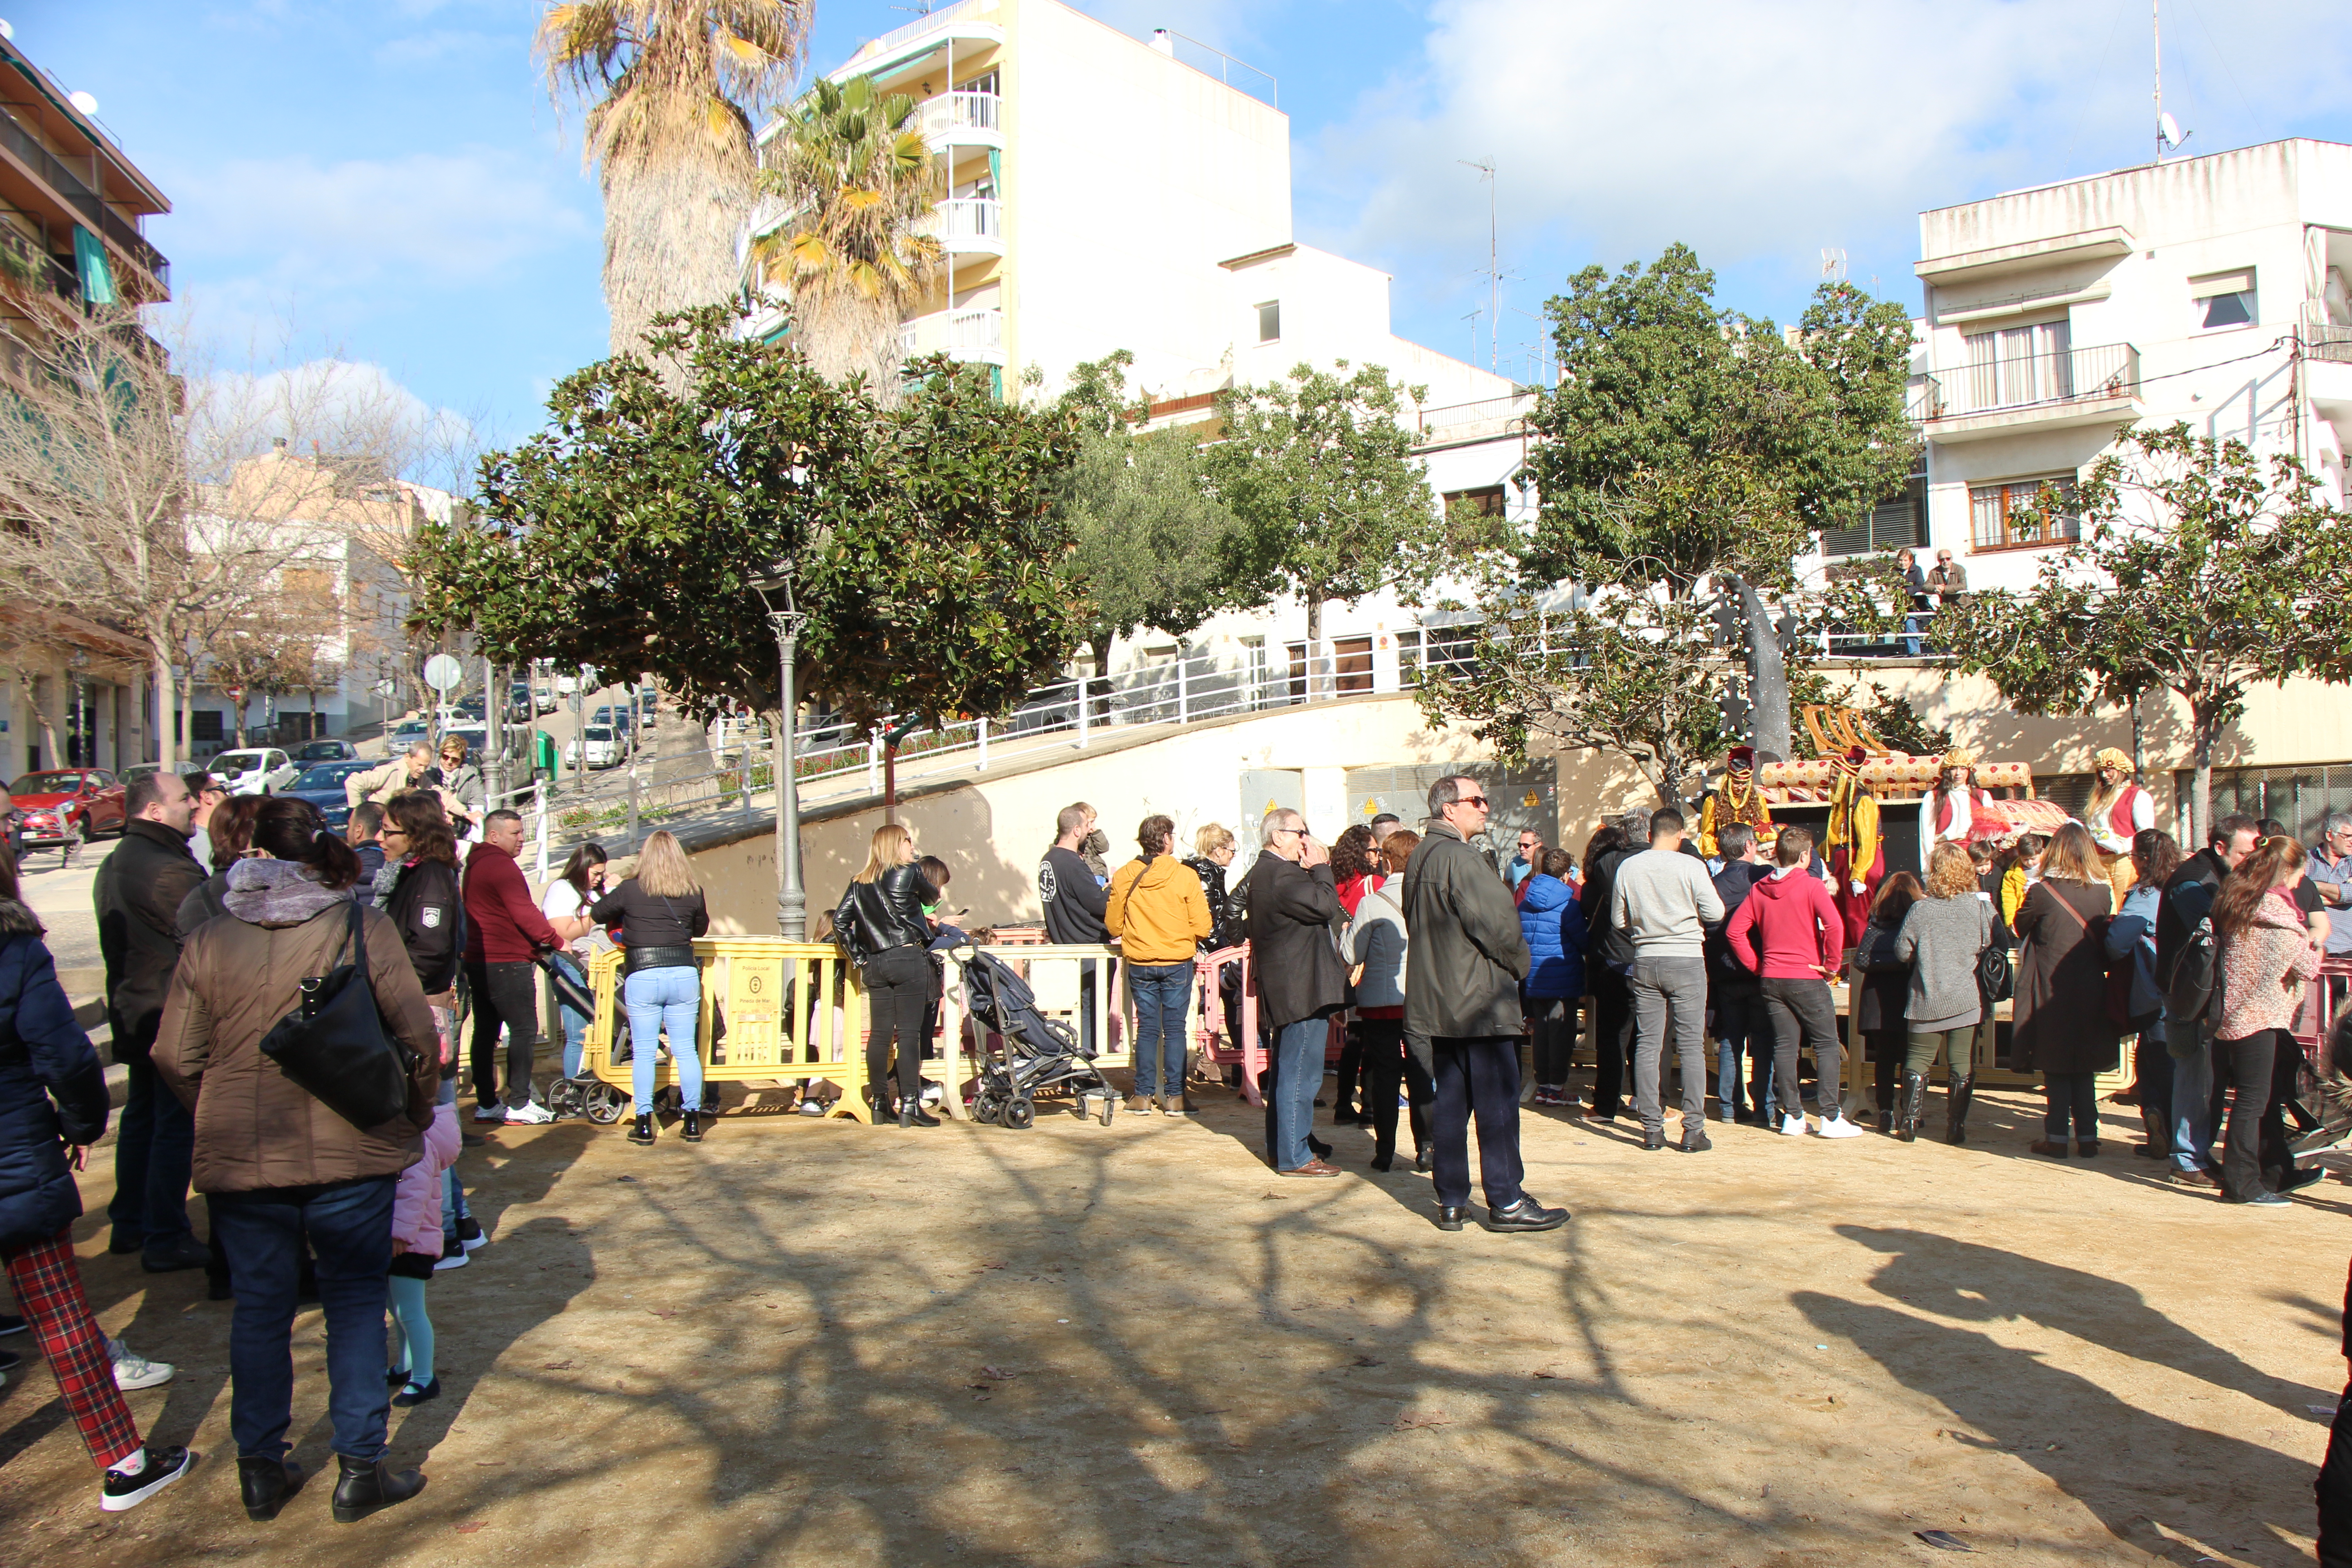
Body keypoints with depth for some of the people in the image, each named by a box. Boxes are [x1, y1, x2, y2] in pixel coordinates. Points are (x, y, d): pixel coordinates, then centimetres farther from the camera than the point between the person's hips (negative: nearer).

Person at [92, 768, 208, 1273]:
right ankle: (166, 1240, 3)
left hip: (131, 1013, 10)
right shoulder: (170, 870, -22)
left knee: (140, 1118, 19)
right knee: (175, 1127, -3)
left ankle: (129, 1225, 29)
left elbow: (119, 943, 17)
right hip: (174, 1018, -10)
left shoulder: (112, 866, 11)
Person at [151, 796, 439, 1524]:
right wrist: (414, 1113, 7)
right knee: (355, 1305, 9)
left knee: (259, 1309, 15)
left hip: (239, 1161, 2)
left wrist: (224, 1121, 17)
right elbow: (418, 1037, -9)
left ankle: (260, 1470, 25)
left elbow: (175, 1060, 1)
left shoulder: (208, 941, -2)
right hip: (351, 1152, -2)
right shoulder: (363, 927, -9)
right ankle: (359, 1470, 14)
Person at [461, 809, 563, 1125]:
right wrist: (556, 941, -13)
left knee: (485, 1032, 10)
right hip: (506, 963, -10)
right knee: (524, 1030, -4)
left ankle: (486, 1103, 14)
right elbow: (524, 914, -20)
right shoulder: (502, 865, -14)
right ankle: (518, 1103, -3)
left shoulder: (475, 865, 17)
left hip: (478, 962, 10)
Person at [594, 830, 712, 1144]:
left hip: (642, 976, -2)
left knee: (643, 1051, 6)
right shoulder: (693, 892, 2)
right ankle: (692, 1121, 12)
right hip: (684, 974, 2)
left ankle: (644, 1123, 6)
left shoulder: (630, 890, -5)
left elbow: (597, 914, 11)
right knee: (686, 1050, 9)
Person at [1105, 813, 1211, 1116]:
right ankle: (1174, 1096, 8)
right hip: (1178, 963, -2)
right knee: (1175, 1029, 5)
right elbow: (1202, 926, -9)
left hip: (1139, 964, 2)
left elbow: (1113, 924, 3)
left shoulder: (1123, 876, -3)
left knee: (1147, 1028, 10)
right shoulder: (1185, 876, -10)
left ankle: (1143, 1095, 12)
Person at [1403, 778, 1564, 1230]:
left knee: (1450, 1100, 12)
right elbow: (1496, 920, -20)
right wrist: (1520, 961, -1)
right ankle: (1506, 1202, 5)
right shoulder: (1459, 857, -17)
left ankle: (1451, 1201, 16)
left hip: (1436, 1001, 9)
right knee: (1497, 1101, -1)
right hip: (1479, 999, -9)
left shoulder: (1419, 857, 13)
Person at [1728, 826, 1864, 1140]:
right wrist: (1832, 964, -10)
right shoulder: (1811, 886, -8)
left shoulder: (1760, 889, 6)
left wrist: (1756, 964, 8)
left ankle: (1792, 1116, 8)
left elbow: (1734, 931, 4)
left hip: (1771, 979, 5)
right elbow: (1834, 925, -21)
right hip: (1806, 977, -5)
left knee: (1784, 1045, 7)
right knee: (1826, 1045, 3)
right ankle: (1831, 1118, 1)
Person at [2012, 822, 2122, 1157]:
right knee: (2085, 1071, 12)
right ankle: (2087, 1137, 15)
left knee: (2056, 1069, 6)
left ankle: (2057, 1137, 7)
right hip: (2091, 991, 3)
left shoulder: (2041, 891, -14)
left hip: (2051, 994, -3)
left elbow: (2021, 926, 2)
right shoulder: (2104, 892, -5)